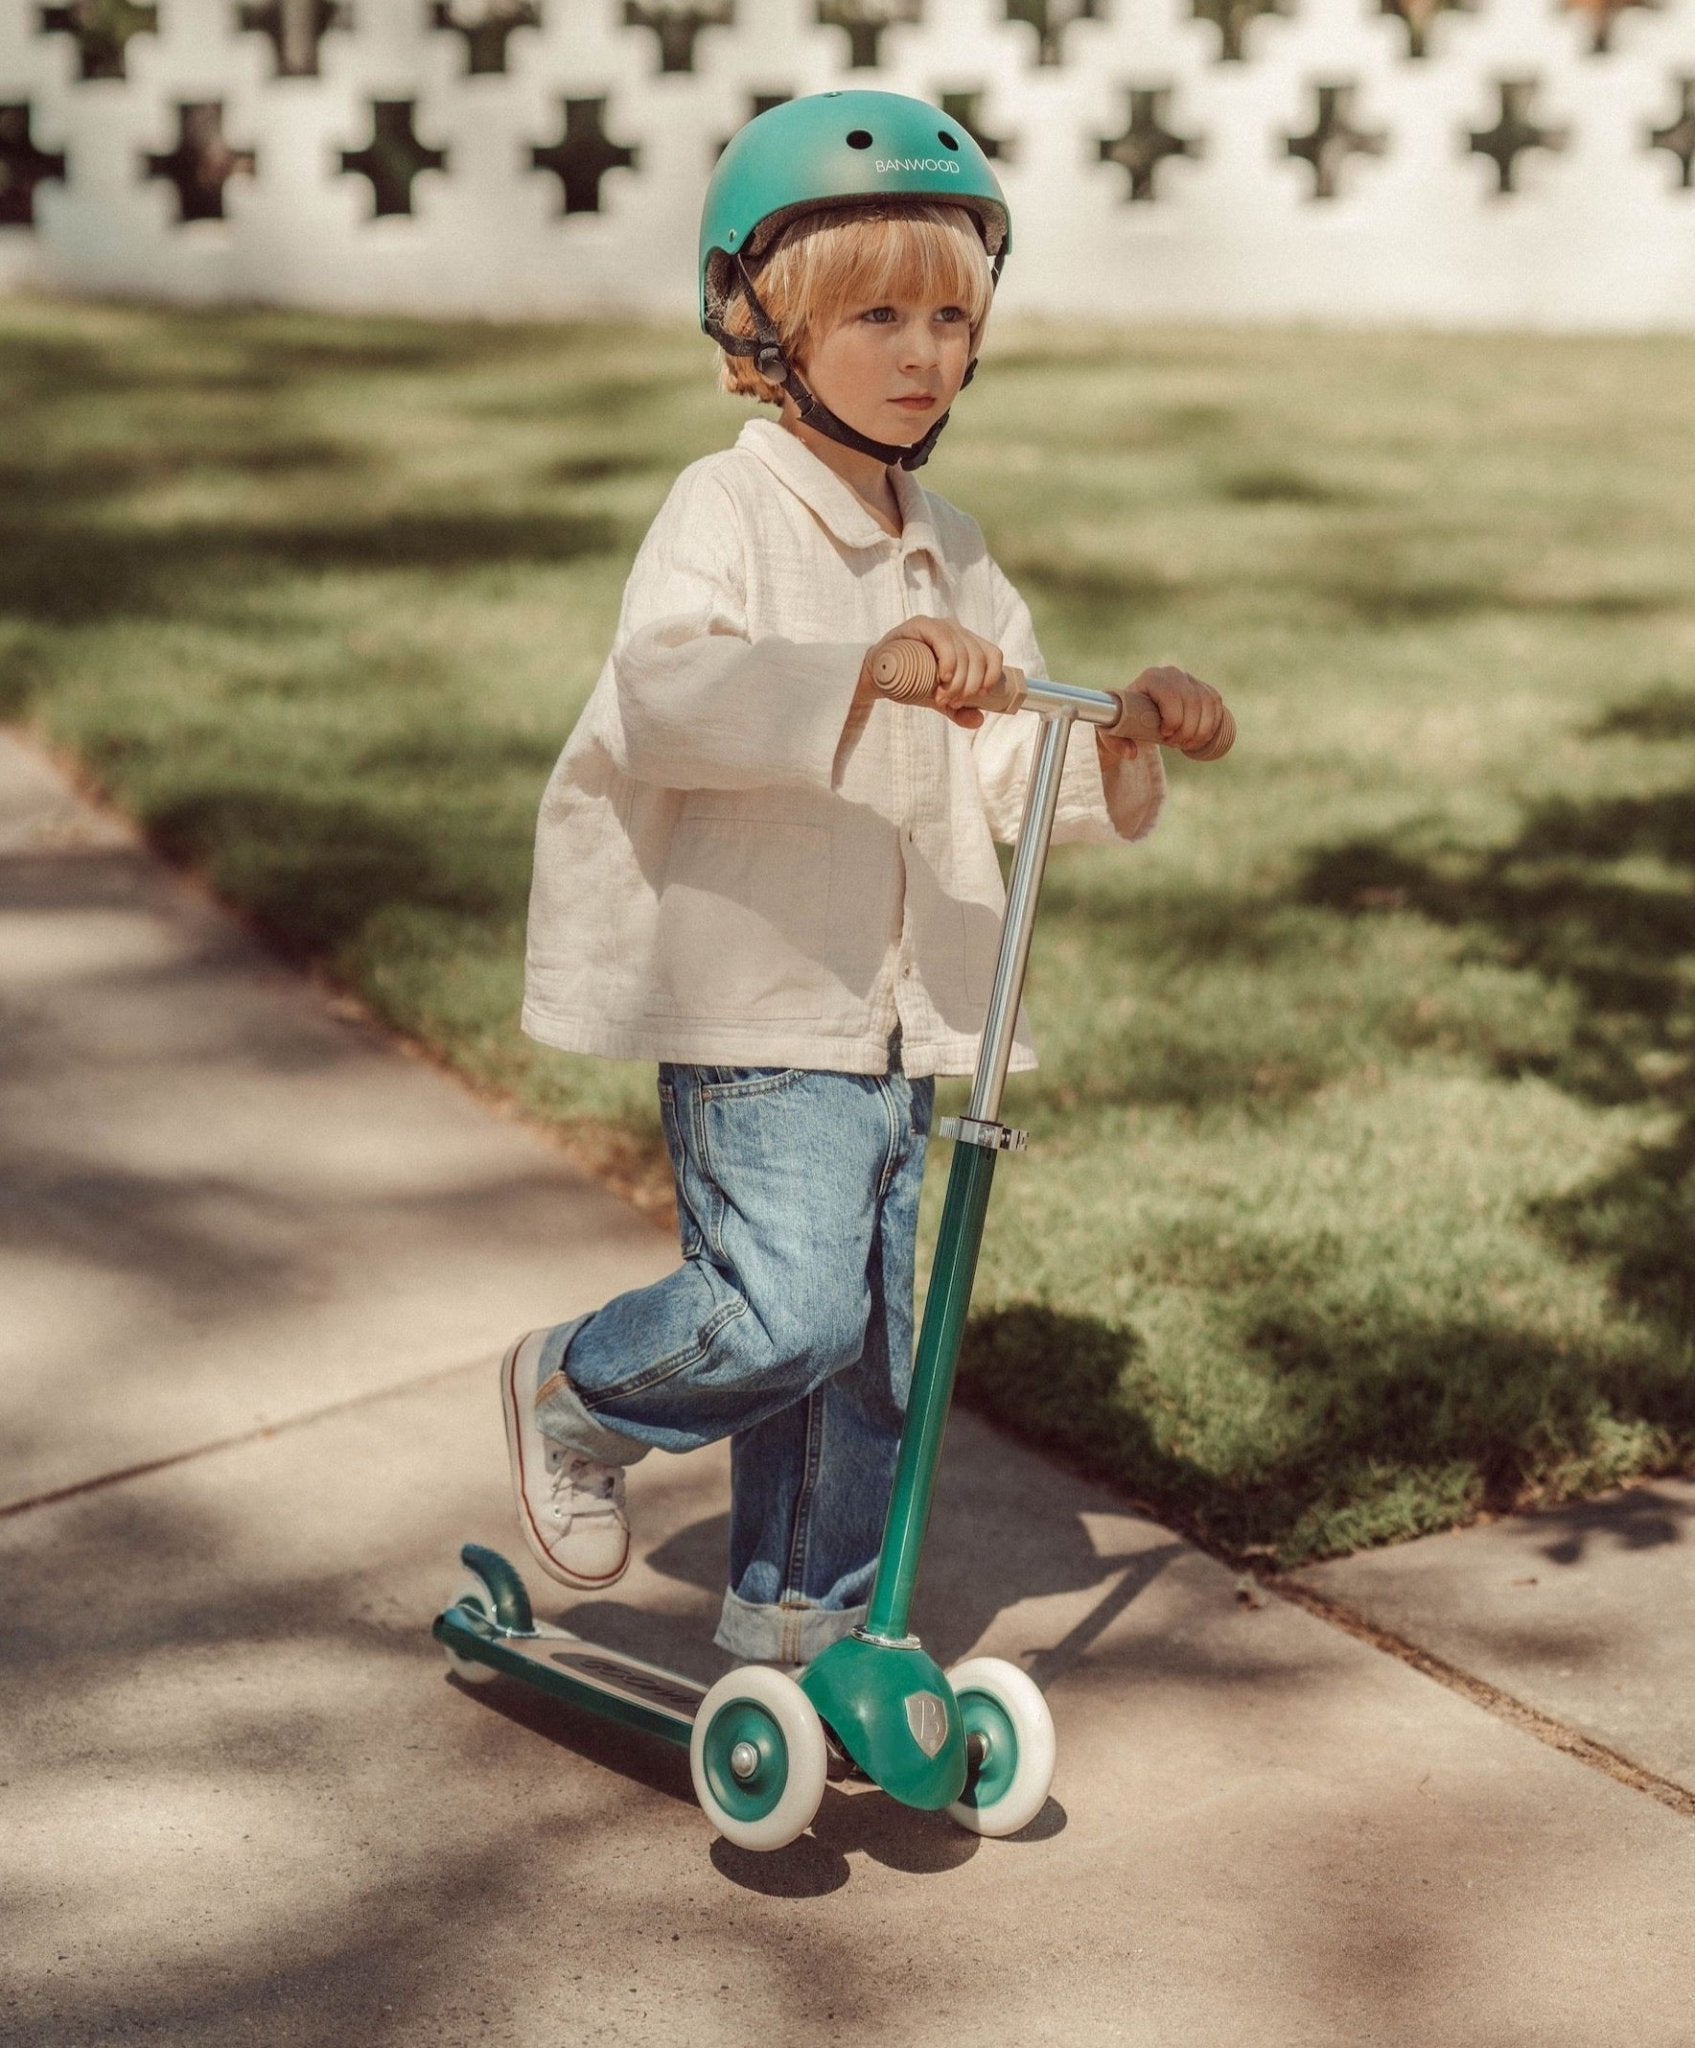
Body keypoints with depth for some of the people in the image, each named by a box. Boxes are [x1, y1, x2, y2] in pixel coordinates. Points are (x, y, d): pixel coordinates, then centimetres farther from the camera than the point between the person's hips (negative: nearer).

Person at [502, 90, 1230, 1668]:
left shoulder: (943, 551, 14)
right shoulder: (730, 509, -9)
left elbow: (1014, 767, 17)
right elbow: (663, 692, -29)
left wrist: (1130, 734, -3)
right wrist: (863, 671, -42)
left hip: (895, 1010, 7)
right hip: (752, 1004, -7)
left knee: (868, 1340, 12)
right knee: (788, 1305, -18)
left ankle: (797, 1622, 27)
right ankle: (573, 1397, 11)